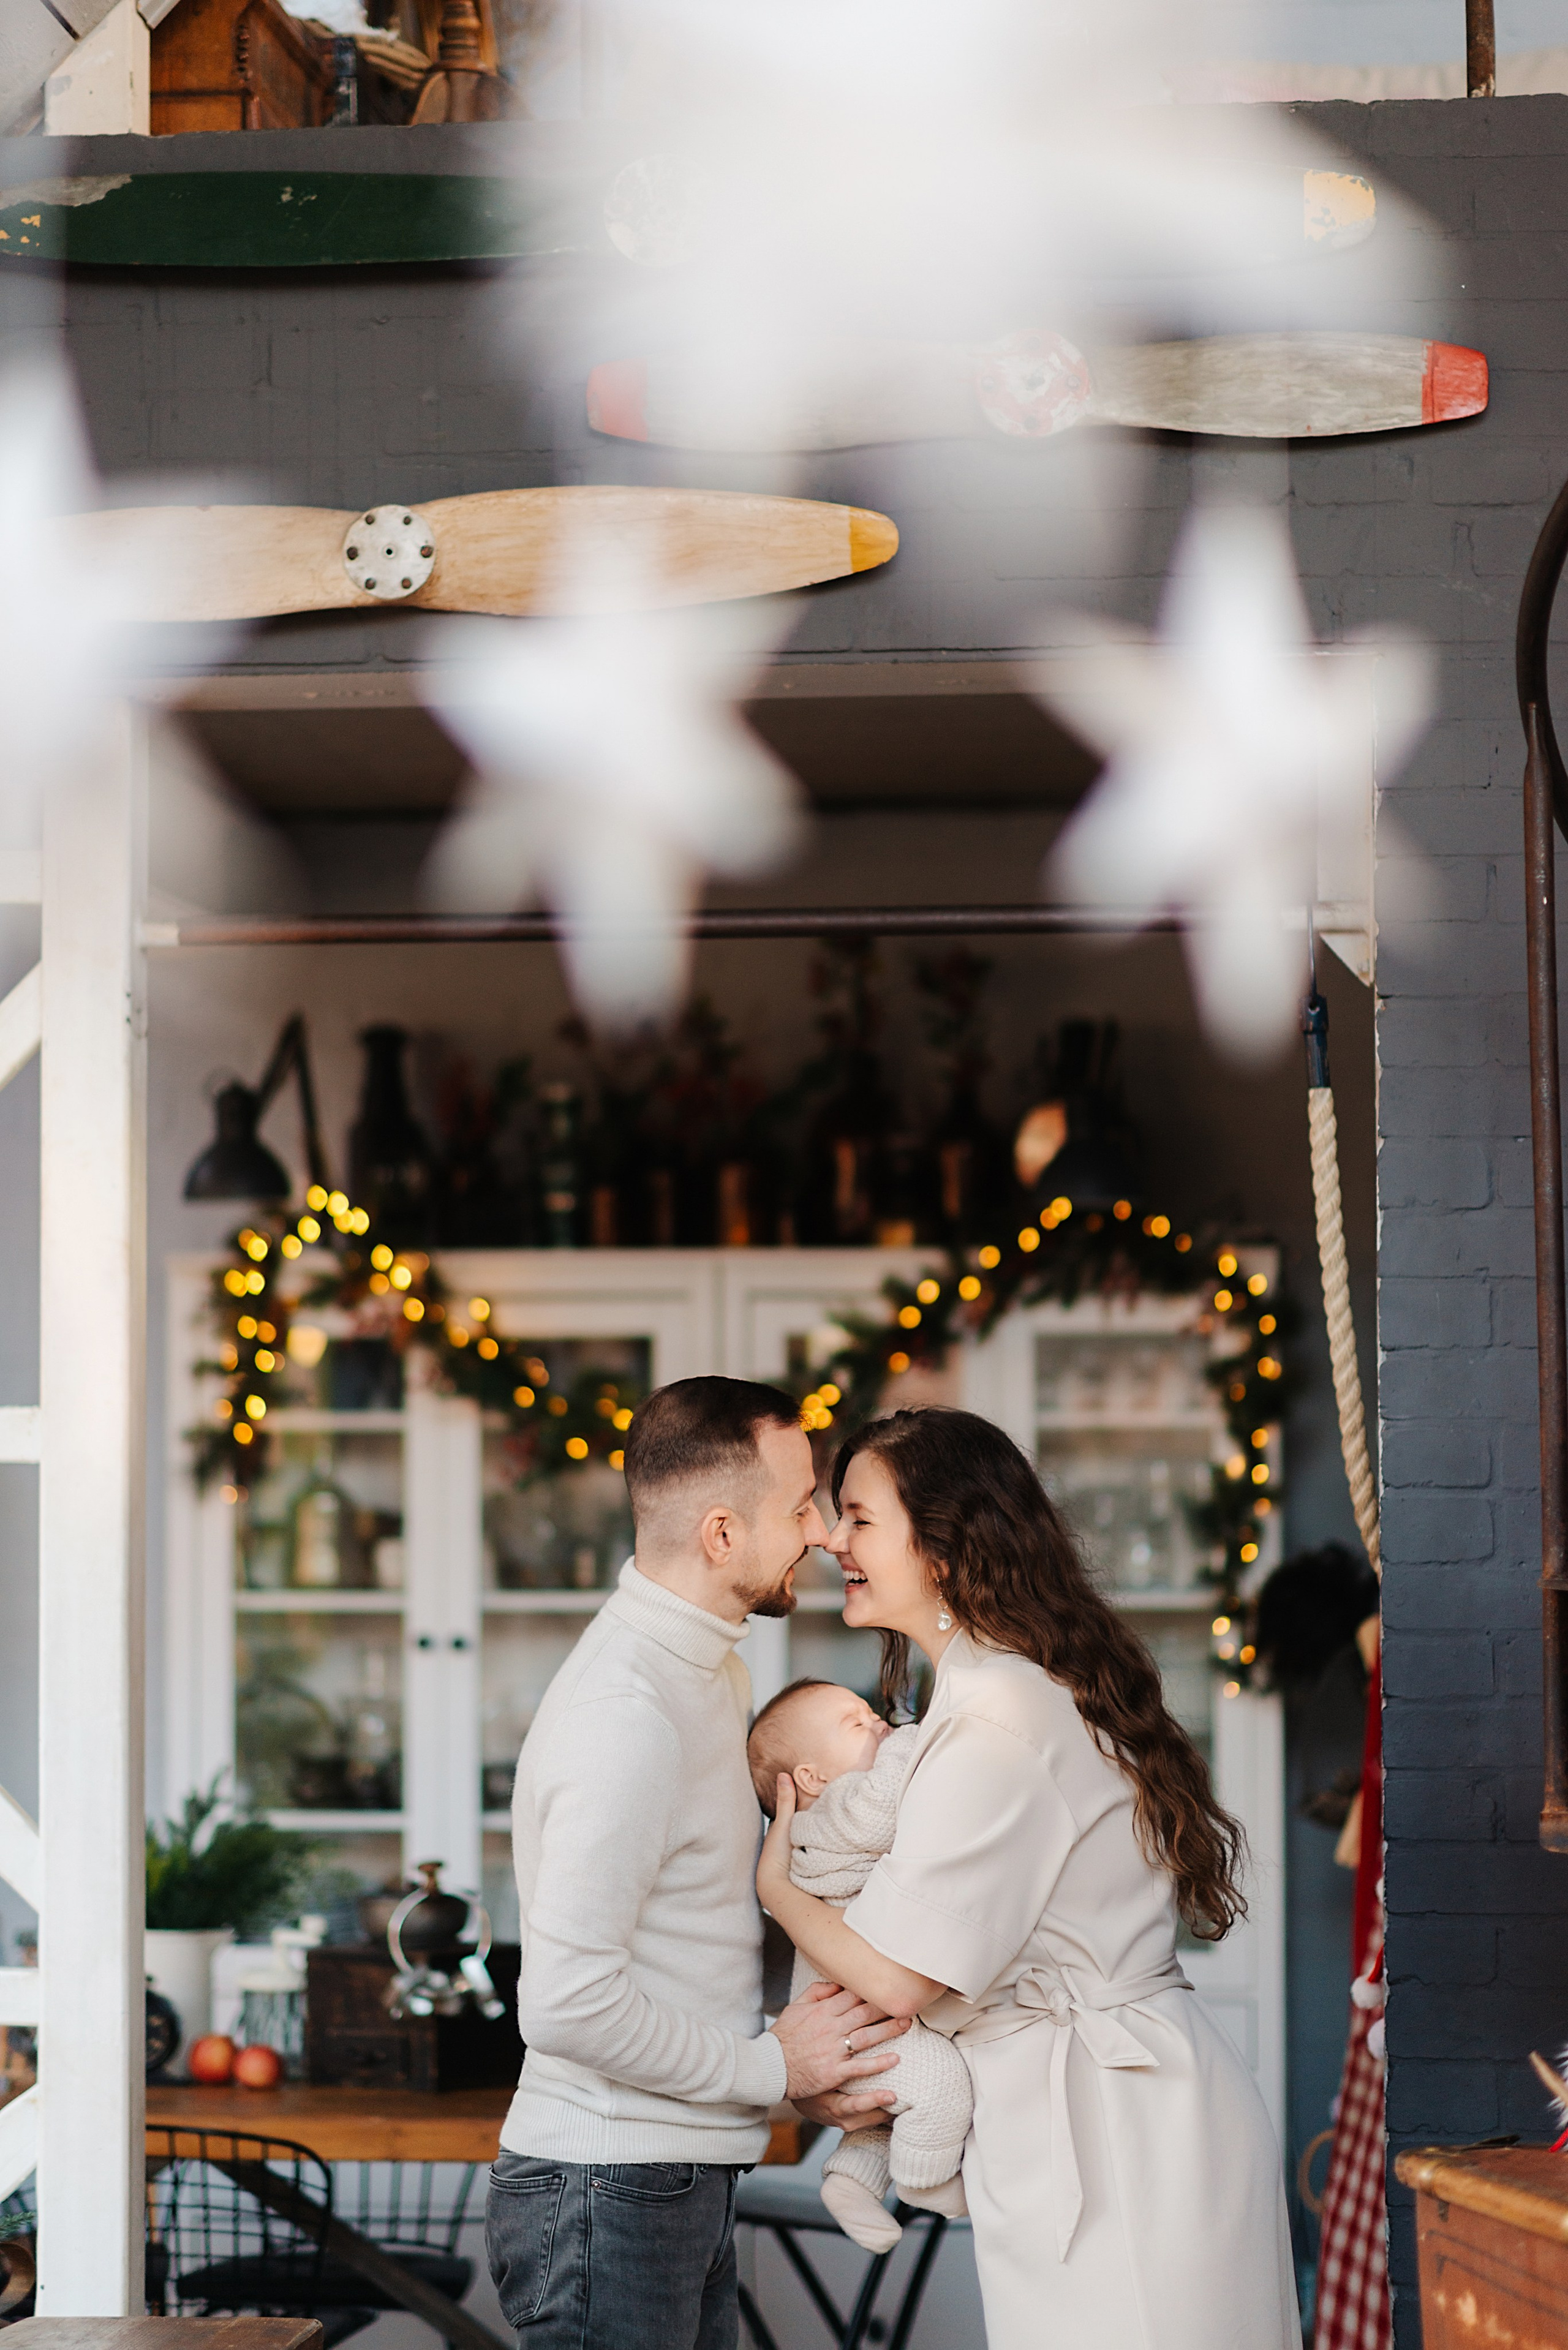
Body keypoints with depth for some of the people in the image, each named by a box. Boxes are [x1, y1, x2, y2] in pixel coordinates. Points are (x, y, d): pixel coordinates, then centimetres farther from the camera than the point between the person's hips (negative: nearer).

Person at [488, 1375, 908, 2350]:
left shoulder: (717, 1674, 12)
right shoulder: (627, 1713, -21)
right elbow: (569, 2003, -26)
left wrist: (810, 2068, 5)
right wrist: (774, 2068, -13)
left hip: (690, 2185, 10)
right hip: (610, 2193, -9)